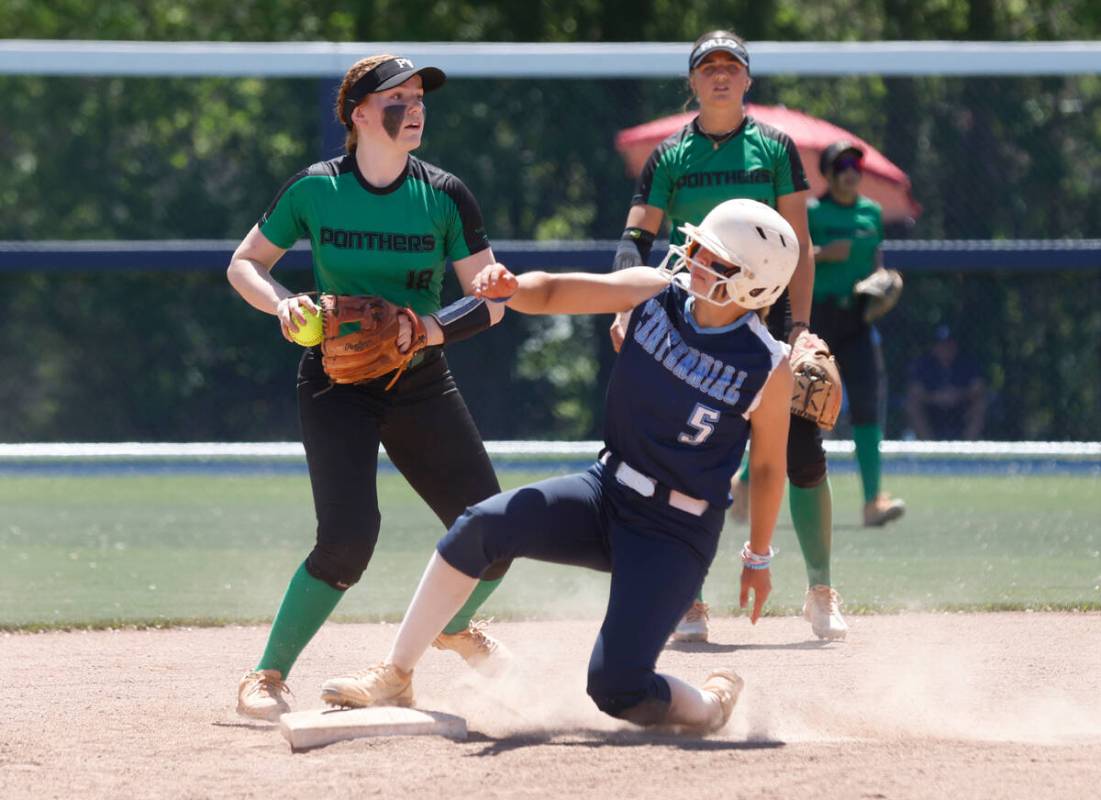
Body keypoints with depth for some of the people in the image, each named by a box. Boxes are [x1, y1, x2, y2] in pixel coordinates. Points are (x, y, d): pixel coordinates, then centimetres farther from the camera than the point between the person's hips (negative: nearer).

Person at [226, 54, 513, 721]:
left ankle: (454, 627, 35)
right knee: (348, 535, -23)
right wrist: (283, 303, -16)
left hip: (422, 384, 3)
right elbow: (245, 264, 4)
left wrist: (429, 329, -23)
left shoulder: (445, 196, -6)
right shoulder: (315, 190, -8)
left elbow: (492, 301, -5)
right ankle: (268, 676, -7)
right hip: (337, 383, -3)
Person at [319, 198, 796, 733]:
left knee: (616, 688, -20)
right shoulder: (655, 293, -5)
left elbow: (768, 465, -1)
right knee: (481, 526, -21)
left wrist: (758, 558, 8)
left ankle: (712, 705, 15)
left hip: (676, 535, -5)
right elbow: (550, 293, 0)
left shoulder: (768, 368, -15)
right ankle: (394, 678, -11)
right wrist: (510, 288, -23)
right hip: (606, 491, 5)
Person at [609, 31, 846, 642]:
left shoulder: (775, 149, 6)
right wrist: (625, 309, -18)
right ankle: (689, 602, 4)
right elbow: (637, 238, -1)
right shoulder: (669, 157, 6)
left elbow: (798, 244, 4)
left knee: (803, 455, -7)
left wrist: (799, 326, -6)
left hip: (766, 314, 0)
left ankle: (821, 593, 7)